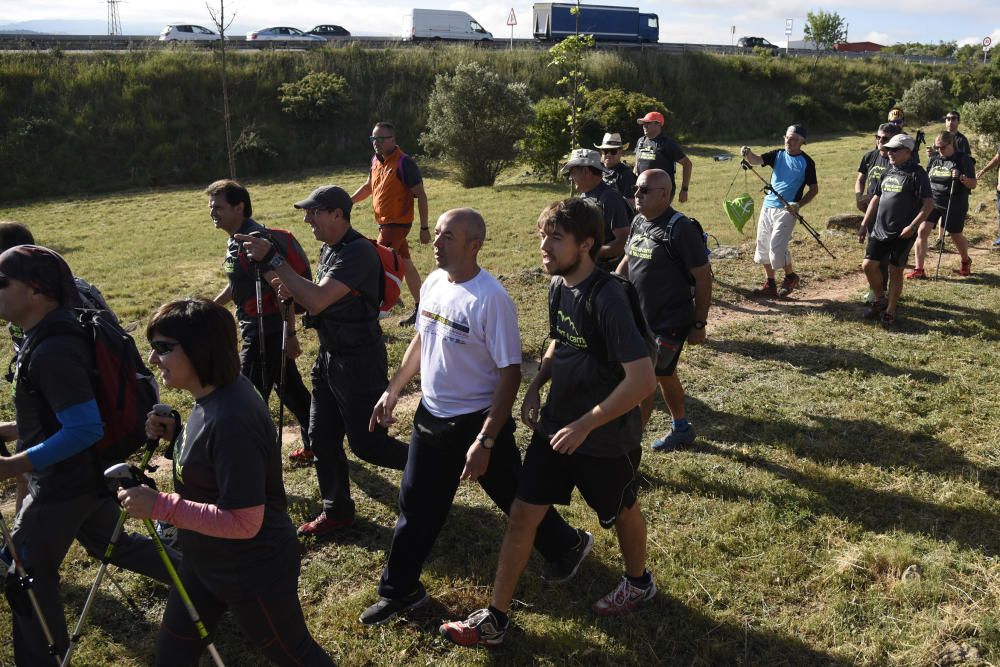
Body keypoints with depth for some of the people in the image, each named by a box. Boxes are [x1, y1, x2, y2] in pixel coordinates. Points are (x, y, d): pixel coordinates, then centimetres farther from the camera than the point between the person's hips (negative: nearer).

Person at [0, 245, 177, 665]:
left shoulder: (53, 350, -29)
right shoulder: (51, 332, 3)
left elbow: (85, 429, -31)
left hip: (63, 484, -10)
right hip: (90, 472, 10)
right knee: (107, 542, 28)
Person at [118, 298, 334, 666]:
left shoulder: (232, 419, -34)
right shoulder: (212, 394, -5)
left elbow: (244, 522, -31)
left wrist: (159, 505, -30)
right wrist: (175, 434, -5)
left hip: (253, 572, -9)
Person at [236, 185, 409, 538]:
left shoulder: (358, 252, -24)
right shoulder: (328, 250, 7)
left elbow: (318, 299, -33)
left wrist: (272, 259, -29)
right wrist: (292, 292, -5)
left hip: (360, 361, -9)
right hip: (329, 356, 9)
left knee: (366, 442, 2)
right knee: (322, 438, 14)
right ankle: (337, 512, 30)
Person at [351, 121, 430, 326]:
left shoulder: (404, 163, -17)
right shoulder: (376, 161, 8)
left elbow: (421, 196, -16)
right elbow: (368, 187, 24)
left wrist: (424, 228, -17)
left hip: (397, 223, -8)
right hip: (384, 222, 8)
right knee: (405, 264, 14)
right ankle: (420, 308, 24)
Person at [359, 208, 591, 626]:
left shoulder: (491, 300, -24)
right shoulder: (433, 284, -1)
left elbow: (511, 374, -23)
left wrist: (485, 442, -25)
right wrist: (392, 391, 14)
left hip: (478, 420, -7)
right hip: (432, 416, 7)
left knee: (515, 497, 13)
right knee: (415, 505, 15)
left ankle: (567, 546, 41)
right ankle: (400, 590, 32)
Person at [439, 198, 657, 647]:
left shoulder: (607, 299, -27)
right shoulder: (559, 285, -1)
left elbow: (643, 379, -30)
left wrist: (586, 424, -25)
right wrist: (536, 386, 3)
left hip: (606, 437, -7)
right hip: (555, 426, 7)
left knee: (621, 511, 19)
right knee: (522, 514, 5)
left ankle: (639, 583, 49)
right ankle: (494, 620, 17)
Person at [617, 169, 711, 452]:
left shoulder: (680, 228, -19)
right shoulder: (638, 222, 4)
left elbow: (703, 277, -16)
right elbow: (627, 261, 18)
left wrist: (699, 324, -14)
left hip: (671, 322, -8)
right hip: (641, 318, 8)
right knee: (664, 375, 21)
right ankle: (681, 429, 39)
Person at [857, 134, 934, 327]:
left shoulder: (916, 173, -9)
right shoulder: (888, 172, 12)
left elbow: (928, 204, -13)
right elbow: (876, 199, 19)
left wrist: (912, 226, -21)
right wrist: (864, 224, 15)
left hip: (902, 233, -6)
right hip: (879, 230, 6)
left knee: (895, 271, 3)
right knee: (868, 265, 0)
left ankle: (890, 312, 14)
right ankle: (880, 300, 22)